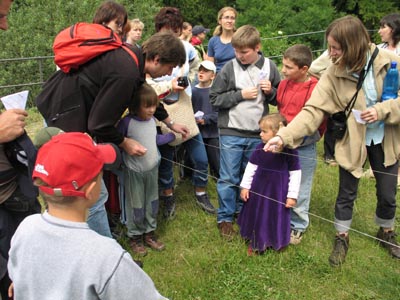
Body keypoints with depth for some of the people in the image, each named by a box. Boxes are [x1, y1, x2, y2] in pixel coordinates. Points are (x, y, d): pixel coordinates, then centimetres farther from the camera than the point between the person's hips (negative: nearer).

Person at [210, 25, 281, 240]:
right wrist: (241, 95, -13)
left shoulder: (269, 67, 1)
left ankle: (243, 211, 36)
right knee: (228, 178, 4)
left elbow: (279, 99, 10)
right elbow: (214, 98, -5)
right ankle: (225, 218, 19)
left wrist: (271, 91, -11)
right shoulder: (229, 68, -6)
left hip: (257, 134, 3)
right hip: (231, 133, -2)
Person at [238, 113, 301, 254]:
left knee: (276, 216, 12)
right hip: (259, 188, 4)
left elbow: (295, 174, -9)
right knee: (256, 215, 15)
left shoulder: (290, 150, -16)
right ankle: (255, 242, 36)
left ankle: (276, 242, 35)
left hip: (278, 191, -3)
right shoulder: (260, 147, -6)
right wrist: (245, 186, 4)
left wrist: (292, 195, -7)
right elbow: (251, 167, 4)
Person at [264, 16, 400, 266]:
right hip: (351, 142, -1)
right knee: (347, 193, 11)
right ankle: (342, 238, 34)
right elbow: (313, 110, -21)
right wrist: (284, 136, -32)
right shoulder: (333, 74, -15)